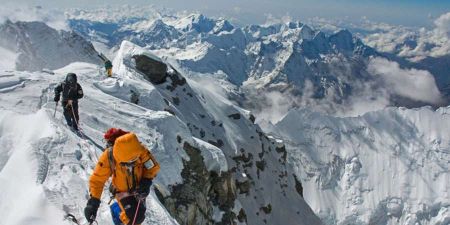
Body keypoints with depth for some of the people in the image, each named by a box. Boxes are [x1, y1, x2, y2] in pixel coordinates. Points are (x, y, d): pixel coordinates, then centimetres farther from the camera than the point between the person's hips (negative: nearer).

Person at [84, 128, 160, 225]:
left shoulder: (141, 151, -29)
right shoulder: (108, 157, -32)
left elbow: (153, 167, -13)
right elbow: (97, 179, -23)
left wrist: (146, 181, -28)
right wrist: (93, 201, -31)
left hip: (139, 189, 3)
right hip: (122, 191, -3)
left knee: (139, 215, 20)